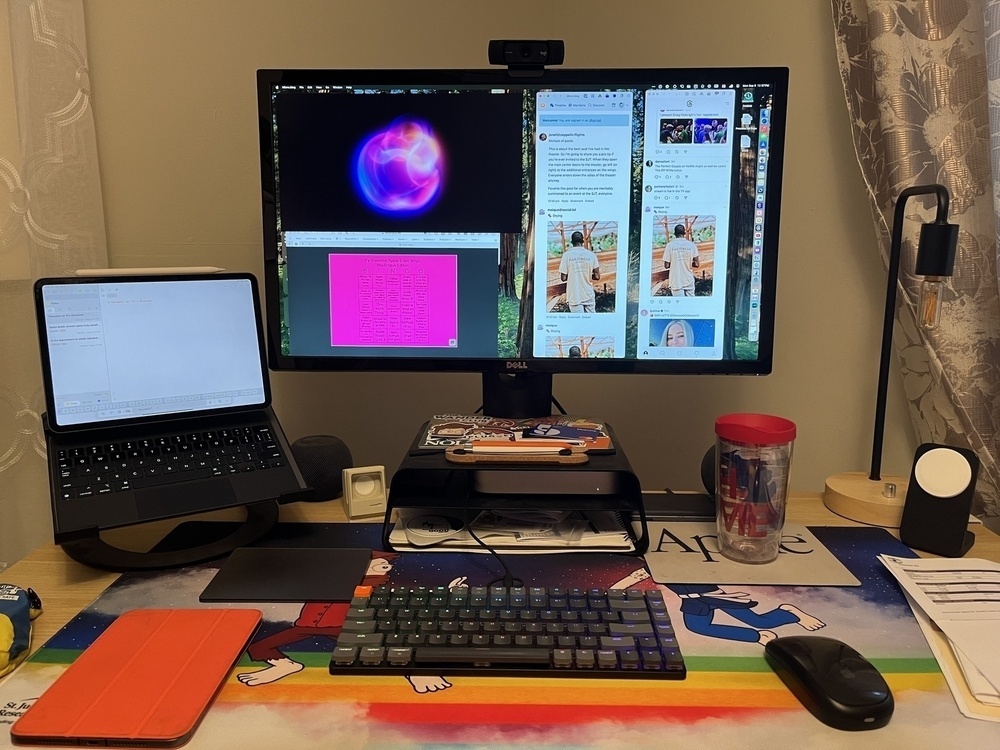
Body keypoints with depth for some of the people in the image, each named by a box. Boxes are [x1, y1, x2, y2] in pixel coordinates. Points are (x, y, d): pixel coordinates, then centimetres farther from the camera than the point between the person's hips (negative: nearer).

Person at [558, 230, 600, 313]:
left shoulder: (567, 255, -8)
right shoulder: (591, 255, -3)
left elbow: (563, 278, -5)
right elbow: (597, 276, -1)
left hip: (574, 296, -2)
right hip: (589, 296, 2)